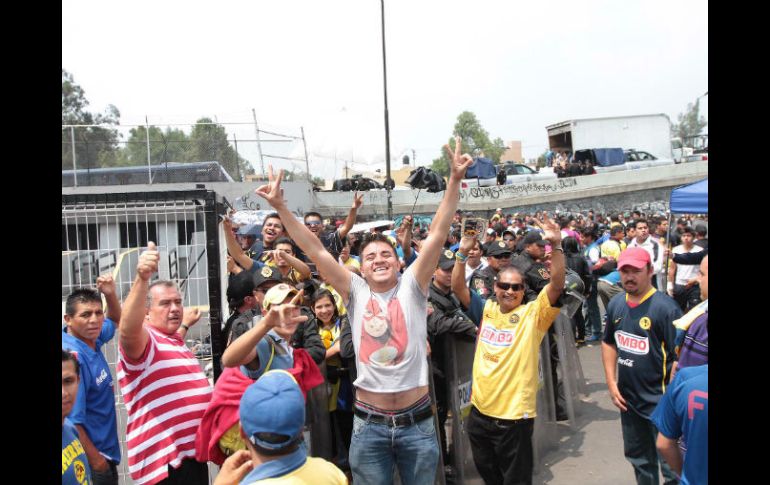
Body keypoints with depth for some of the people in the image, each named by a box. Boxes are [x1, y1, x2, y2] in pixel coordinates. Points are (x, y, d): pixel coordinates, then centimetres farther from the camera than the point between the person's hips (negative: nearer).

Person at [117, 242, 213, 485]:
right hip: (165, 460, -9)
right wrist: (142, 279, -52)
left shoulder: (175, 343, 17)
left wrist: (184, 326, 42)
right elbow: (128, 329, -39)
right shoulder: (142, 340, -14)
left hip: (192, 451, 10)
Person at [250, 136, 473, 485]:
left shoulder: (412, 286, -3)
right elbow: (316, 251, -6)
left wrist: (454, 180, -19)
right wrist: (280, 207, -11)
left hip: (416, 421, 0)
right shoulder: (355, 292, -1)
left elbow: (437, 236, -12)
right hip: (369, 425, 0)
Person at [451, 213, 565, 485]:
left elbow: (557, 284, -18)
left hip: (515, 414, -4)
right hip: (480, 410, 4)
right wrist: (463, 253, -13)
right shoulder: (486, 310, 5)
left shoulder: (533, 313, -6)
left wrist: (556, 246, -29)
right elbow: (458, 288, -1)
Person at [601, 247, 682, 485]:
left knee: (670, 465, 8)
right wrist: (611, 383, 6)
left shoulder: (666, 307, -17)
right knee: (637, 458, 23)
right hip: (627, 399, 6)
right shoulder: (616, 304, 1)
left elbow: (679, 357, -18)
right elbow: (609, 343, 13)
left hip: (660, 401, -6)